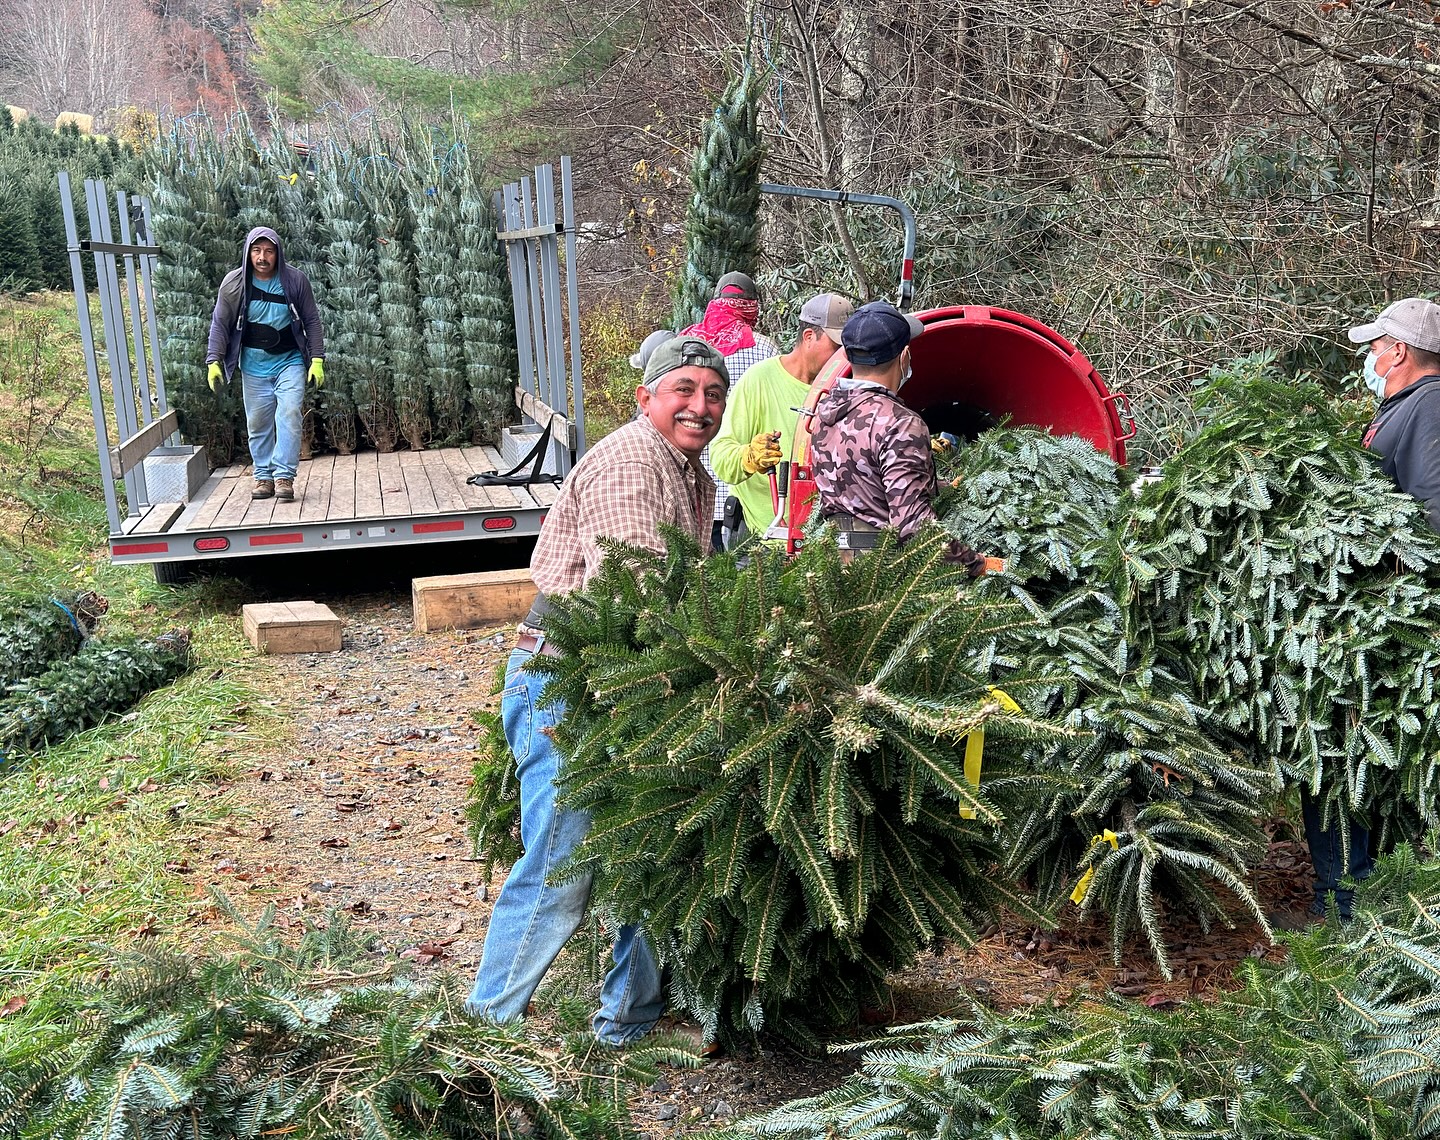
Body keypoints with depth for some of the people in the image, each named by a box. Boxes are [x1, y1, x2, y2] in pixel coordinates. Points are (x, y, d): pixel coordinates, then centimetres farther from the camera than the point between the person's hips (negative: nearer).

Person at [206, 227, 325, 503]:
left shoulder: (295, 280, -8)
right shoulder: (234, 283, -7)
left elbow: (312, 321, 0)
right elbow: (220, 324, 1)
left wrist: (317, 359, -5)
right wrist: (214, 361, -6)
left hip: (290, 362, -1)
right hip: (254, 366, 2)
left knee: (289, 415, -15)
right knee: (257, 423, 5)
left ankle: (284, 476, -12)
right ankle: (264, 476, 16)